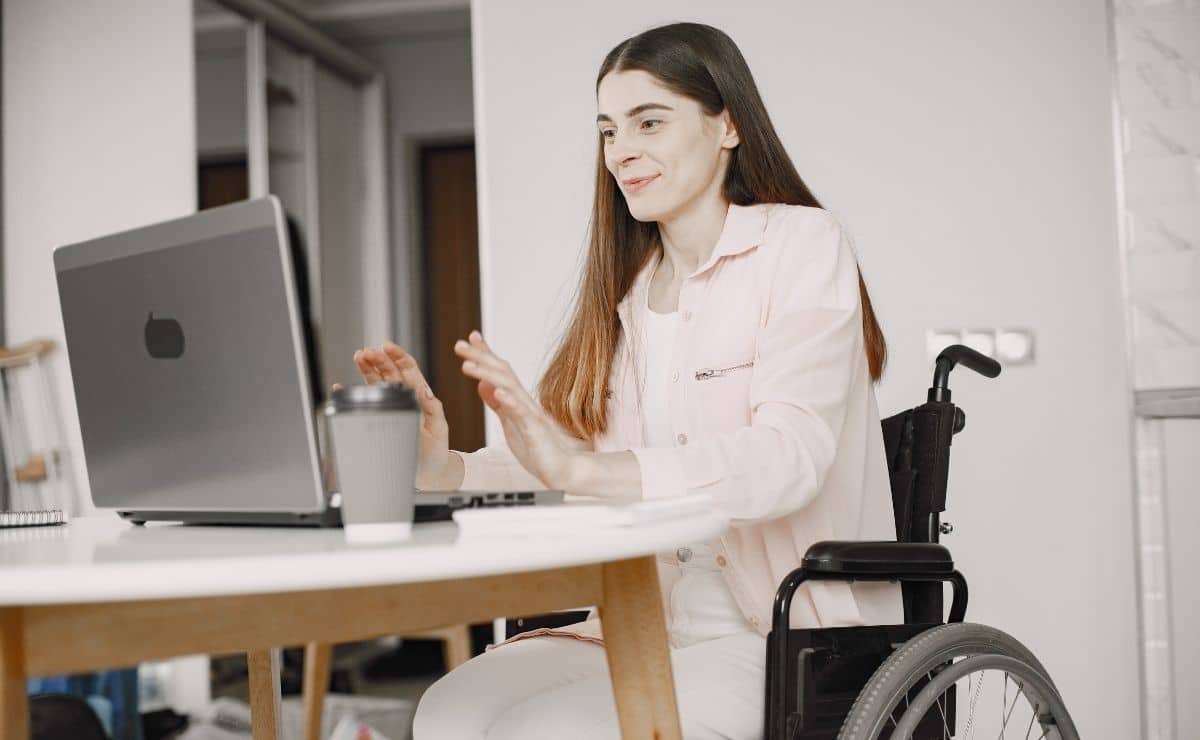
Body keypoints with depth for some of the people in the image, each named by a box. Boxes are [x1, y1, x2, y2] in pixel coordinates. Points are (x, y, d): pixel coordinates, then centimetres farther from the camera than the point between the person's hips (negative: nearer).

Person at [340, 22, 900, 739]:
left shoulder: (800, 244, -5)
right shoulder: (630, 289, 14)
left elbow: (789, 455, -21)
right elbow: (577, 476, 6)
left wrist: (587, 467, -34)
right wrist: (443, 470, -14)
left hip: (786, 643, -5)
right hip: (647, 628, 6)